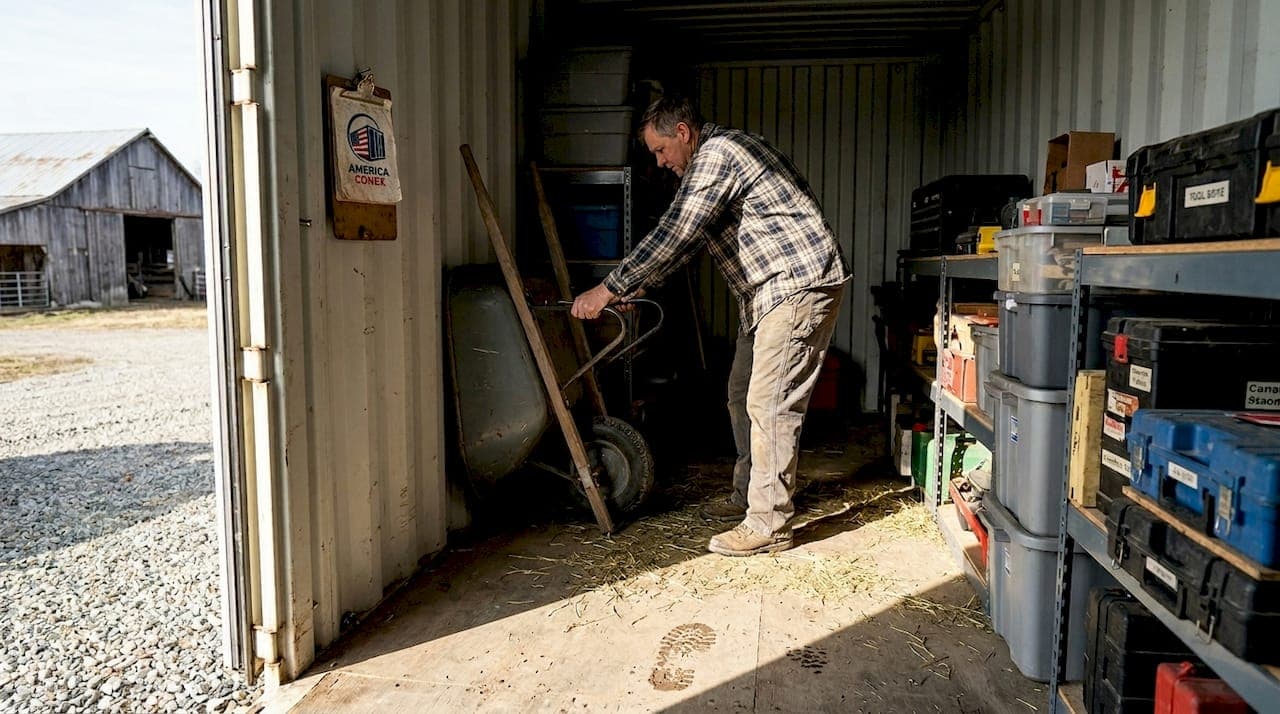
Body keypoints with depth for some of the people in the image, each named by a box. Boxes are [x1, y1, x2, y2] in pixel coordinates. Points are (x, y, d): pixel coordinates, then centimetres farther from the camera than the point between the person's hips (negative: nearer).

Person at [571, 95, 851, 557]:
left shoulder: (716, 155, -14)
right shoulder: (720, 154, 19)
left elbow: (675, 234, -22)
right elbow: (685, 239, 22)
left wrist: (608, 290, -19)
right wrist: (631, 289, 17)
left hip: (800, 284, -11)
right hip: (771, 291, 11)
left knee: (770, 405, -11)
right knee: (743, 394, 15)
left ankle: (769, 525, -4)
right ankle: (747, 496, 27)